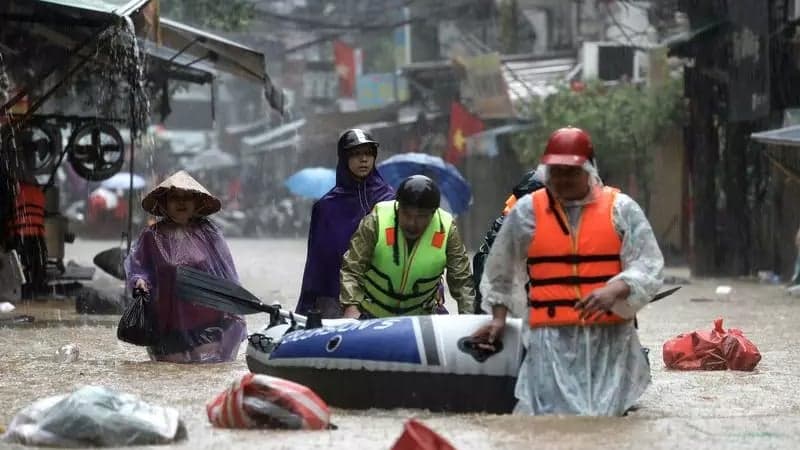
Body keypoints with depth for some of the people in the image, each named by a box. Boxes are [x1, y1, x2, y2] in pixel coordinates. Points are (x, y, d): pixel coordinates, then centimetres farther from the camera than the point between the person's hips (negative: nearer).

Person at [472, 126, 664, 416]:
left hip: (610, 336, 0)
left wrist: (615, 290, -18)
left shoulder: (620, 208, 6)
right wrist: (499, 318, 20)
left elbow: (649, 267, -1)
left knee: (606, 413, -10)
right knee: (556, 411, -15)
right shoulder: (527, 212, 10)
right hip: (552, 338, 0)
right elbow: (500, 272, 24)